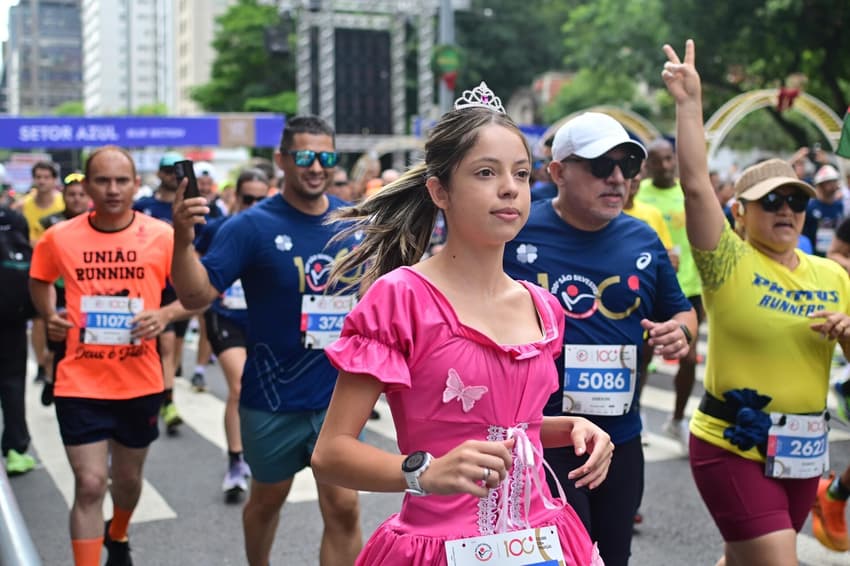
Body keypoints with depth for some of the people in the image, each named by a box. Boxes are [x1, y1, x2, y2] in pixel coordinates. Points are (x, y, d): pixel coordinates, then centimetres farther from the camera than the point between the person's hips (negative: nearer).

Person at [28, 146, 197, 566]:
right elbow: (39, 281, 16)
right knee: (90, 484, -6)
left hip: (141, 383, 2)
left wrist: (165, 315, -18)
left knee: (128, 479, 21)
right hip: (80, 384, -1)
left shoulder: (162, 235, -8)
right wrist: (49, 316, -2)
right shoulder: (58, 238, -5)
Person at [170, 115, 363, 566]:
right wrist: (183, 239, -36)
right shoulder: (252, 226, -13)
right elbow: (197, 295, -20)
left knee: (343, 508, -1)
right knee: (267, 498, 19)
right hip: (272, 394, -1)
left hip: (338, 393, 2)